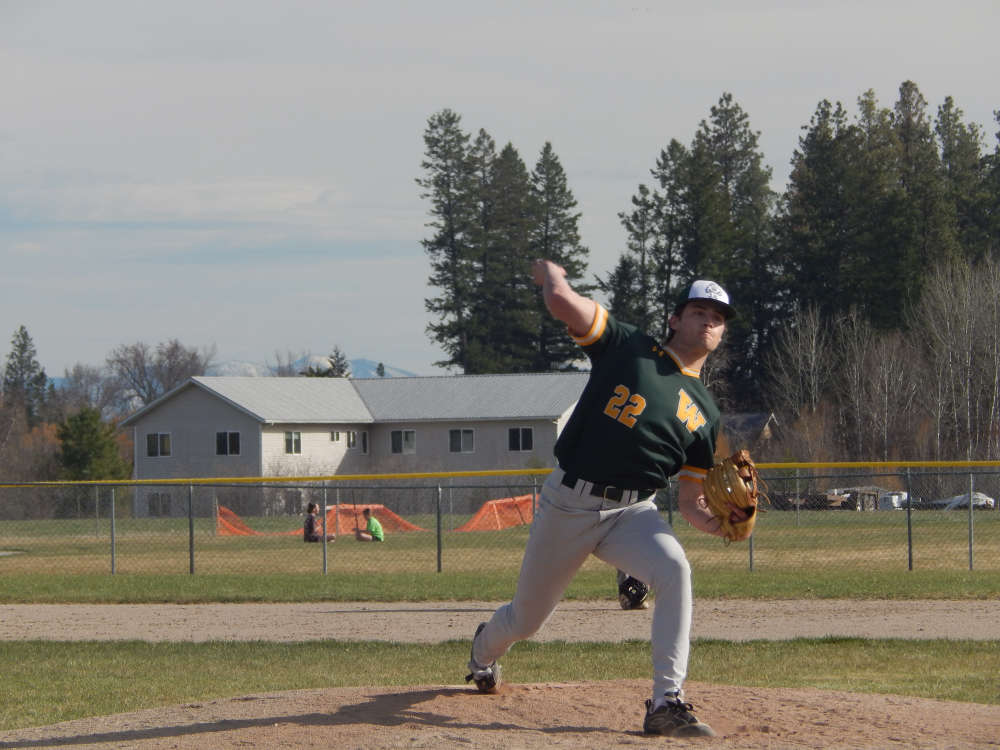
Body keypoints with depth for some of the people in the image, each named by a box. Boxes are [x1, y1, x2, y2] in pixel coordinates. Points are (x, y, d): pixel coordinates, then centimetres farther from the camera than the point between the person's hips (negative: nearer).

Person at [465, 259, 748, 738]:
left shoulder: (705, 415, 10)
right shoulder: (627, 347, -1)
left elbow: (690, 499, 9)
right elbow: (561, 300, -12)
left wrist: (717, 522, -12)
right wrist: (549, 271, 9)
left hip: (632, 512, 2)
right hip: (567, 504, -2)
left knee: (674, 571, -31)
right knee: (526, 618, 12)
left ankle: (666, 704, -31)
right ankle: (484, 651, 52)